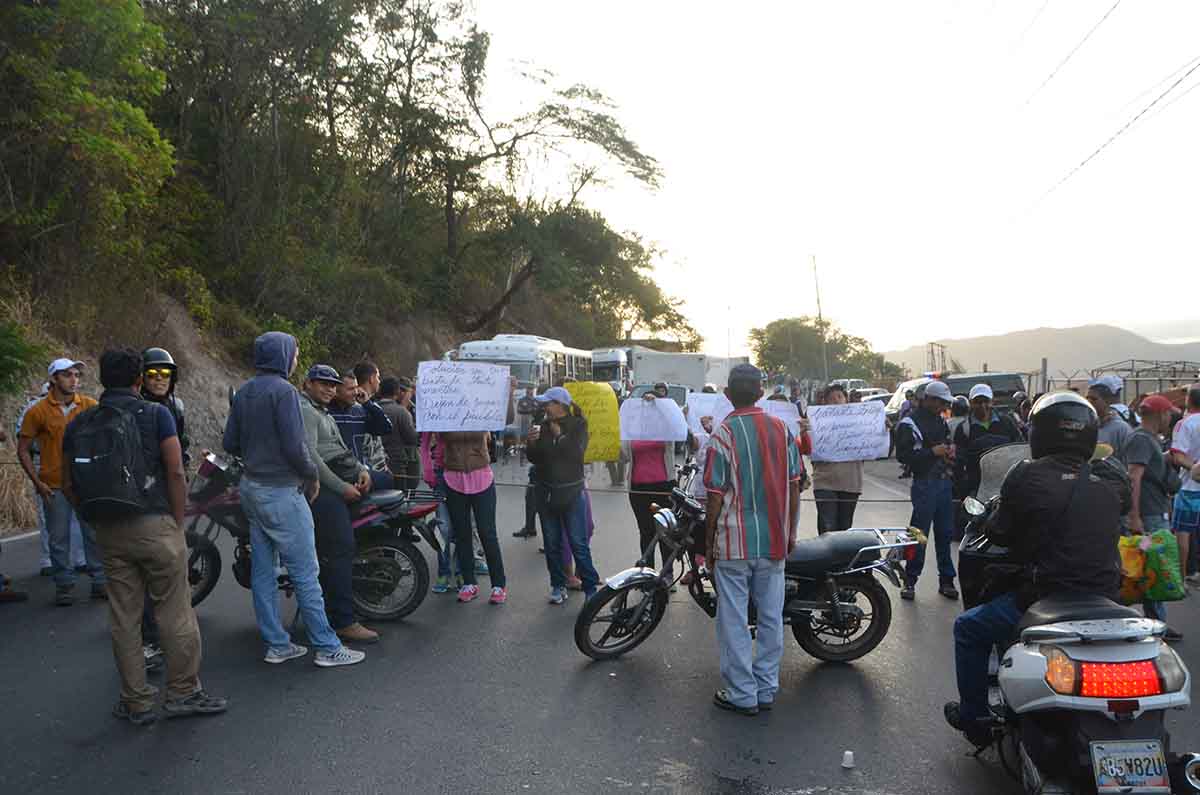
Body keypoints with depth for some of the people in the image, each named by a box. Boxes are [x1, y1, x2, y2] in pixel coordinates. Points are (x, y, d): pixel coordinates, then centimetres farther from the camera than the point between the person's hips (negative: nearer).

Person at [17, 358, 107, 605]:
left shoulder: (90, 406, 0)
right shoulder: (38, 411, -3)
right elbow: (23, 450, 2)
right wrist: (37, 483, -5)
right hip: (55, 487, -1)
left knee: (95, 534, 6)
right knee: (59, 538, 8)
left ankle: (100, 582, 17)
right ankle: (64, 585, 20)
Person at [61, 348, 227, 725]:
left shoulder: (79, 423, 7)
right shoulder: (156, 414, -6)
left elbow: (68, 485, 9)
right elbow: (177, 474, -11)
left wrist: (96, 519, 16)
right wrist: (177, 524, -2)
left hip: (109, 533, 5)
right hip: (155, 525, -5)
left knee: (124, 618, 11)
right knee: (175, 612, 4)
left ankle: (136, 702, 20)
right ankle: (183, 692, 11)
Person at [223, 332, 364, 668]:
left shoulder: (243, 392, 10)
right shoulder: (283, 390, -16)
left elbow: (230, 442, 12)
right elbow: (294, 445, -20)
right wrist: (312, 476, -6)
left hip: (251, 488, 9)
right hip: (281, 491, -9)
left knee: (262, 570, 11)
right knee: (305, 572, -3)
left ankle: (276, 644, 20)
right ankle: (327, 647, 4)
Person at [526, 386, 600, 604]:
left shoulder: (578, 425, -3)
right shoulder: (544, 427, 8)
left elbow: (575, 452, -18)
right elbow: (533, 459, 8)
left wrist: (559, 435, -8)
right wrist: (532, 443, -11)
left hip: (572, 493, -5)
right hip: (547, 493, 5)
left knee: (578, 544, -4)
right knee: (552, 544, 10)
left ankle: (590, 588, 5)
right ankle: (558, 585, 22)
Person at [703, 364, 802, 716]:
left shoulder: (723, 435, -13)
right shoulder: (782, 429, 1)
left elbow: (716, 496, -11)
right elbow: (793, 487, 5)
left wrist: (708, 542, -1)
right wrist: (791, 532, 16)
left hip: (735, 543, -5)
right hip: (774, 541, 5)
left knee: (734, 621, 6)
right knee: (771, 617, 13)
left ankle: (742, 694, 13)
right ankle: (766, 689, 23)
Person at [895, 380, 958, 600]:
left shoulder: (941, 420, 16)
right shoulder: (909, 423, -8)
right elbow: (903, 455, -14)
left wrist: (950, 451, 9)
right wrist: (932, 452, -18)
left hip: (944, 482, 7)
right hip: (925, 484, -7)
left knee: (945, 533, 11)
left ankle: (946, 580, 19)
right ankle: (909, 581, 7)